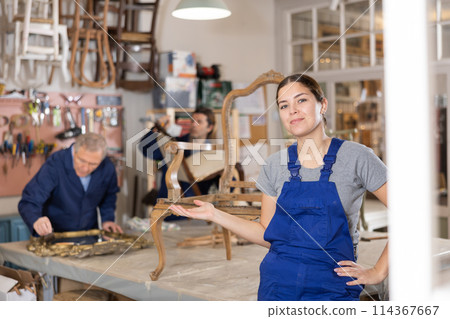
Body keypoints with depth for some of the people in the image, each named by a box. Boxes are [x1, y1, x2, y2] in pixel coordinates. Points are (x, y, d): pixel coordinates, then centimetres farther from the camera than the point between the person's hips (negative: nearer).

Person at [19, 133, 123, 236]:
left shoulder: (108, 168, -11)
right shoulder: (55, 165, -24)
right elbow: (29, 201, -28)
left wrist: (107, 219, 1)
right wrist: (36, 220, -47)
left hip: (89, 233, 4)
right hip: (54, 233, -4)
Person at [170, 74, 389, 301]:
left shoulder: (355, 156, -6)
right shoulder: (275, 165, 5)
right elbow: (267, 235, 8)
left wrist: (378, 272, -7)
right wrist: (214, 214, 1)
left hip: (333, 287, -2)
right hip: (278, 281, 3)